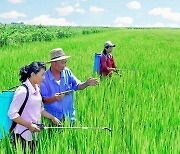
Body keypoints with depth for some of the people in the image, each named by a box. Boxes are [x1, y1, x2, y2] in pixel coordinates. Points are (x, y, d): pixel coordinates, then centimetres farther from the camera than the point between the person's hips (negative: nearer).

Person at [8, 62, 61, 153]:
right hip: (24, 135, -8)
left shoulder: (36, 88, 6)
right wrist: (29, 125, -19)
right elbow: (12, 113, -19)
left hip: (34, 133, 8)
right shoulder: (22, 91, -19)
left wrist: (52, 117, 13)